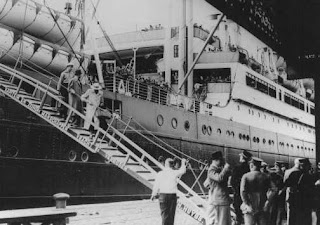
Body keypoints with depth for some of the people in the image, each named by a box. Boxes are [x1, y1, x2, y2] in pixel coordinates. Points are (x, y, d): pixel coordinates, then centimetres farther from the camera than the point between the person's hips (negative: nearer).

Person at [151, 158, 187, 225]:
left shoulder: (160, 174, -4)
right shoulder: (174, 173, -5)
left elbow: (156, 186, -1)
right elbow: (182, 170, 15)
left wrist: (154, 195, 13)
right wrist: (183, 163, 32)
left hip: (163, 195, 0)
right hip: (172, 196, 0)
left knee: (164, 214, 4)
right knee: (171, 214, 10)